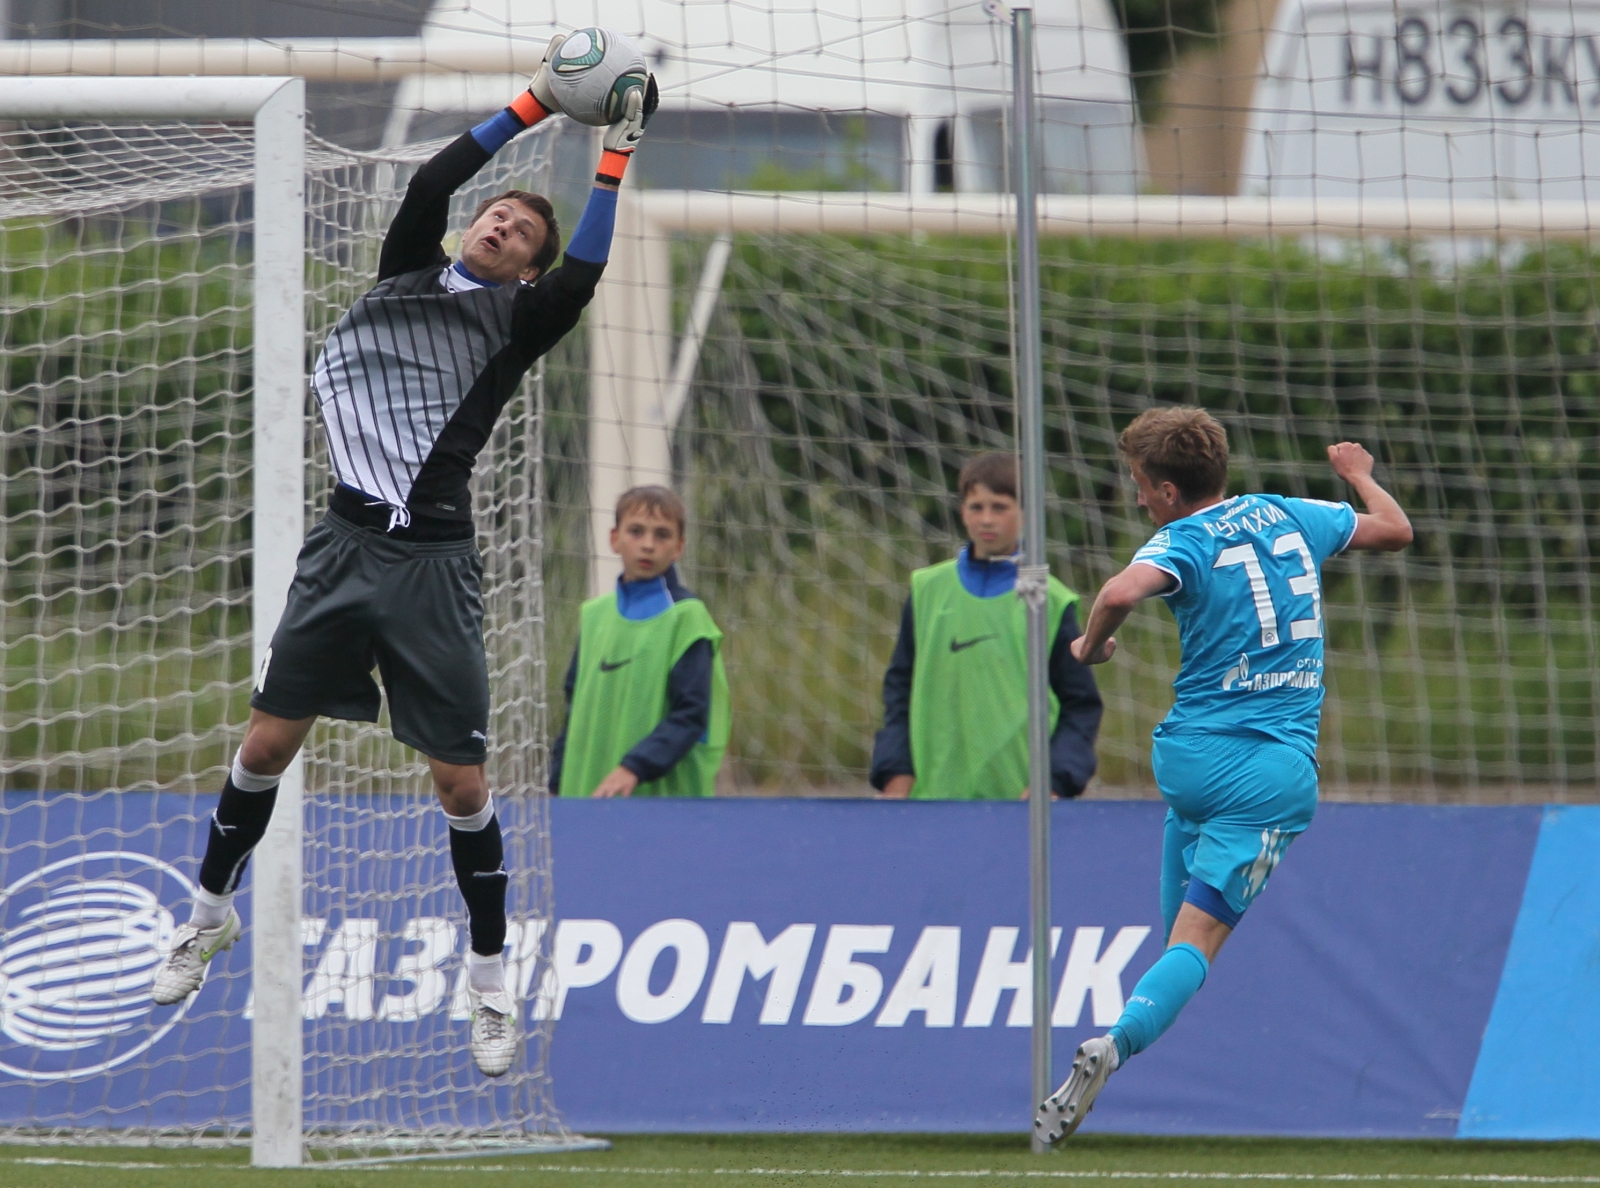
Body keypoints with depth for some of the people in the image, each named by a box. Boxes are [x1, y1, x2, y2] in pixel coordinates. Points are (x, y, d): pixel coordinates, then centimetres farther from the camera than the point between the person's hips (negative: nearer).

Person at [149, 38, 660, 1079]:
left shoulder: (520, 319, 5)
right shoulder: (410, 272, 11)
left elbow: (582, 277, -14)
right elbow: (430, 183, -3)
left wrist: (616, 156, -15)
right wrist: (538, 102, -6)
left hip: (434, 565, -2)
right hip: (348, 544, 2)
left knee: (461, 780, -2)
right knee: (269, 740, 6)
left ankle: (491, 981, 12)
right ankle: (213, 915, 26)